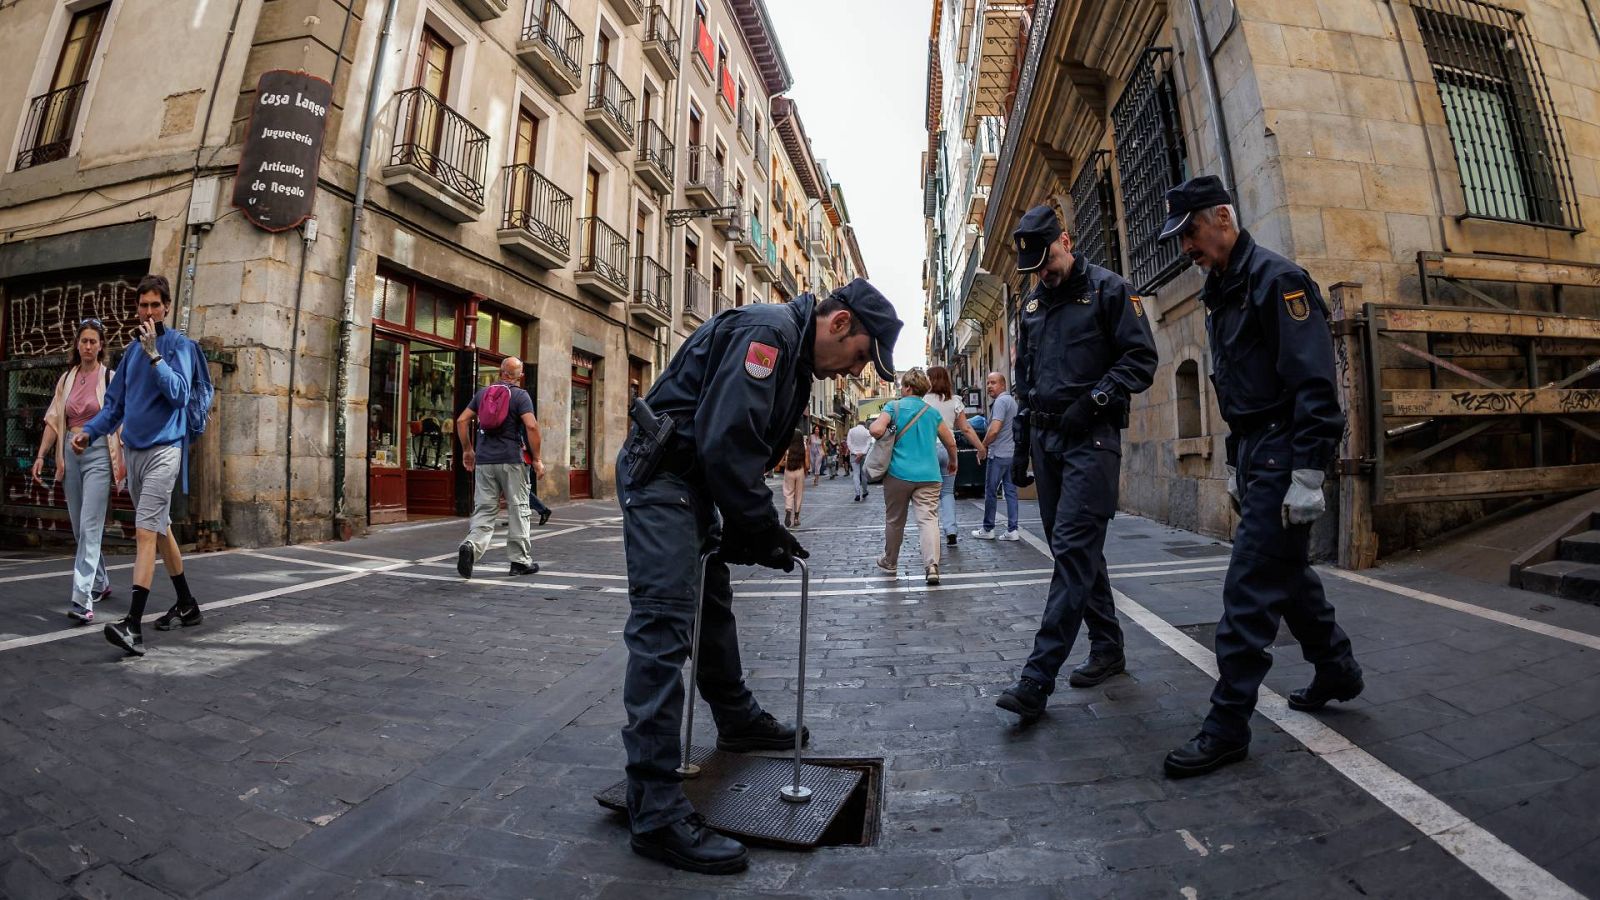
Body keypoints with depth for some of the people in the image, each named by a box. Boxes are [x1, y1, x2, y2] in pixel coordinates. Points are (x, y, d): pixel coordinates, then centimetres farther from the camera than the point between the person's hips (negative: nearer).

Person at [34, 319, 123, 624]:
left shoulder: (110, 378, -1)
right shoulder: (66, 379, 11)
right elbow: (54, 421, 13)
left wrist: (122, 461, -13)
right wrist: (41, 456, 5)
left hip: (98, 453, -5)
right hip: (70, 453, 6)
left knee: (89, 526, -12)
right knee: (79, 528, 11)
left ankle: (83, 600, -15)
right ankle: (100, 584, 26)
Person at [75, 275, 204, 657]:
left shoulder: (179, 344, -4)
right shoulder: (132, 351, 14)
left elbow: (179, 393, -17)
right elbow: (114, 403, 18)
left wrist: (154, 355, -21)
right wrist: (89, 431, 4)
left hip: (163, 449, -8)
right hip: (133, 450, 8)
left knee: (146, 531, -14)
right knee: (160, 528, 13)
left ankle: (134, 625, -16)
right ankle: (187, 606, 25)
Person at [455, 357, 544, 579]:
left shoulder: (482, 392, 12)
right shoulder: (520, 395, -3)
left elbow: (462, 421, 10)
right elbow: (531, 426, -15)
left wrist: (467, 450, 20)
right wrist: (537, 459, -9)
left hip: (484, 460, 4)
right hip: (511, 460, -4)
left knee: (484, 509, 8)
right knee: (518, 509, 5)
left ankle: (471, 545, -18)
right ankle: (520, 561, 11)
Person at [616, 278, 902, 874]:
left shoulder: (795, 356, 15)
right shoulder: (768, 332, -17)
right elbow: (724, 439, -27)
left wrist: (755, 528, 5)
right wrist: (761, 530, -17)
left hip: (691, 482, 11)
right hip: (659, 474, -11)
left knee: (713, 605, 21)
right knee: (663, 625, -12)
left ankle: (738, 723, 41)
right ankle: (656, 812, -5)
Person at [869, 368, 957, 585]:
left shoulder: (893, 406, -2)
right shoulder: (932, 412, 11)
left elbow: (877, 430, -17)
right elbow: (950, 443, 15)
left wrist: (871, 425, 6)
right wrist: (952, 462, 33)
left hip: (899, 473, -2)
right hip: (929, 475, 2)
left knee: (894, 520, 13)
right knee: (929, 518, -3)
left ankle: (890, 562, 29)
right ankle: (932, 564, -20)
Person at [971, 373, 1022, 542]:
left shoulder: (1000, 401, -14)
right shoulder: (1012, 400, 17)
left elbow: (994, 429, -22)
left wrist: (983, 445, -6)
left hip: (999, 454, -9)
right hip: (1012, 452, 9)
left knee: (990, 492, 1)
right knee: (1010, 491, 8)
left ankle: (988, 529, 10)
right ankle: (1012, 530, 10)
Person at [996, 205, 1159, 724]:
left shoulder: (1109, 290, 0)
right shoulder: (1032, 304, 19)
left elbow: (1142, 360, -4)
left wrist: (1094, 399, -17)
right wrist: (1022, 442, 16)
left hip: (1091, 438, -7)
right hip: (1046, 438, 7)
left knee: (1073, 550, -12)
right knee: (1076, 550, 11)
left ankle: (1037, 680, -12)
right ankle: (1108, 649, 26)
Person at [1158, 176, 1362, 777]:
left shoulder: (1276, 279, -11)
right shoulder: (1219, 293, 17)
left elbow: (1315, 383, -19)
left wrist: (1308, 475, -23)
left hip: (1284, 454, -10)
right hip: (1254, 453, 10)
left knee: (1249, 590, -8)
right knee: (1287, 571, 21)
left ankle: (1229, 725, 1)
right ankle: (1337, 671, 41)